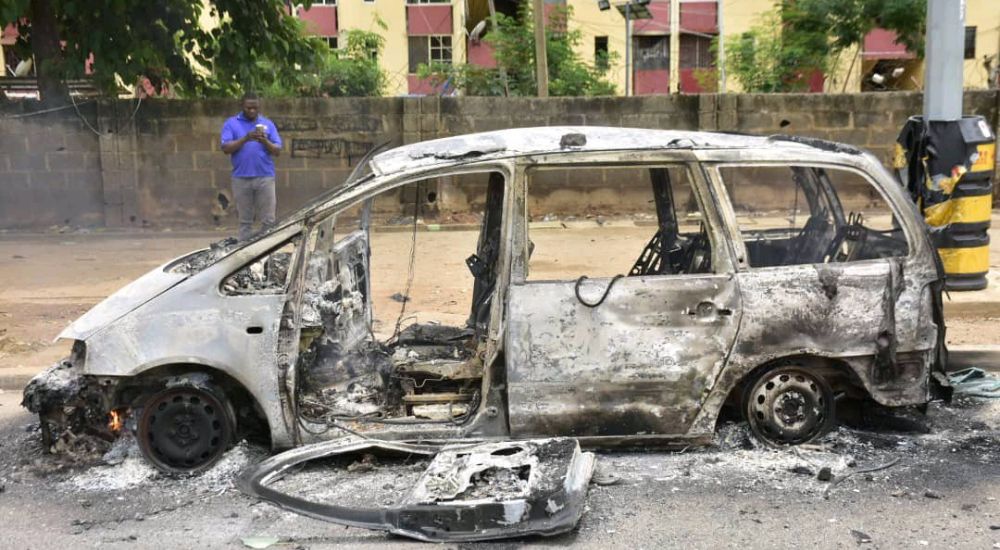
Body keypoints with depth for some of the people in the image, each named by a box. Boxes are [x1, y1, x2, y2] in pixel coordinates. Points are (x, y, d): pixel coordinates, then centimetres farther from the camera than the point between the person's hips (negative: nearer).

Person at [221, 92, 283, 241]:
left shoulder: (268, 124, 10)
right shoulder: (231, 124, 6)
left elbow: (277, 151, 5)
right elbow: (226, 148, -5)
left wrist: (265, 141, -15)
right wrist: (245, 138, -17)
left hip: (265, 178, 1)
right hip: (241, 178, -1)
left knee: (268, 220, -1)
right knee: (245, 221, 6)